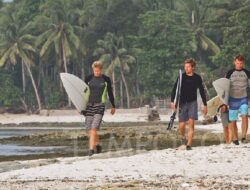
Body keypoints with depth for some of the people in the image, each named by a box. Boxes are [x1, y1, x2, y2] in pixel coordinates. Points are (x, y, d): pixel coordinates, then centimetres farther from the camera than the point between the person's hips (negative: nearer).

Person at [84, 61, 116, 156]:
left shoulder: (106, 79, 3)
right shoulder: (88, 79, 5)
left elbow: (110, 93, 12)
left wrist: (113, 106, 17)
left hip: (100, 105, -3)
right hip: (89, 105, 3)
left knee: (93, 129, -15)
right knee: (90, 129, 6)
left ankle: (91, 149, -16)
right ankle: (97, 145, 29)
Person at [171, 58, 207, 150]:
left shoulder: (197, 78, 3)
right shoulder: (181, 77, 0)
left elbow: (202, 92, 11)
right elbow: (174, 89, -2)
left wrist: (205, 105, 12)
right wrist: (172, 101, -13)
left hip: (192, 103, 0)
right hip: (182, 103, 0)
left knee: (191, 123, -13)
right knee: (182, 125, -3)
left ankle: (189, 145, -12)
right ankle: (183, 137, 29)